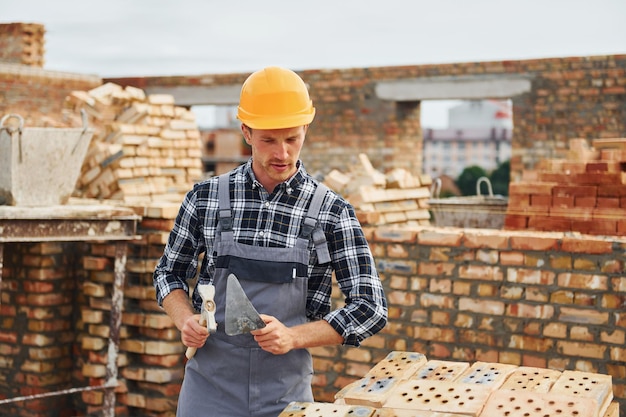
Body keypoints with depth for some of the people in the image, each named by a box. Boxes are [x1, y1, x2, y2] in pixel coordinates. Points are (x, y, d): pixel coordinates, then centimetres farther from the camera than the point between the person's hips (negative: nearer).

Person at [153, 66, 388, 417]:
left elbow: (370, 309, -5)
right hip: (208, 386, 1)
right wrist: (185, 320, -9)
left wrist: (293, 336, -18)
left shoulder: (332, 212, -6)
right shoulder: (206, 197, -1)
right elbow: (170, 272, 12)